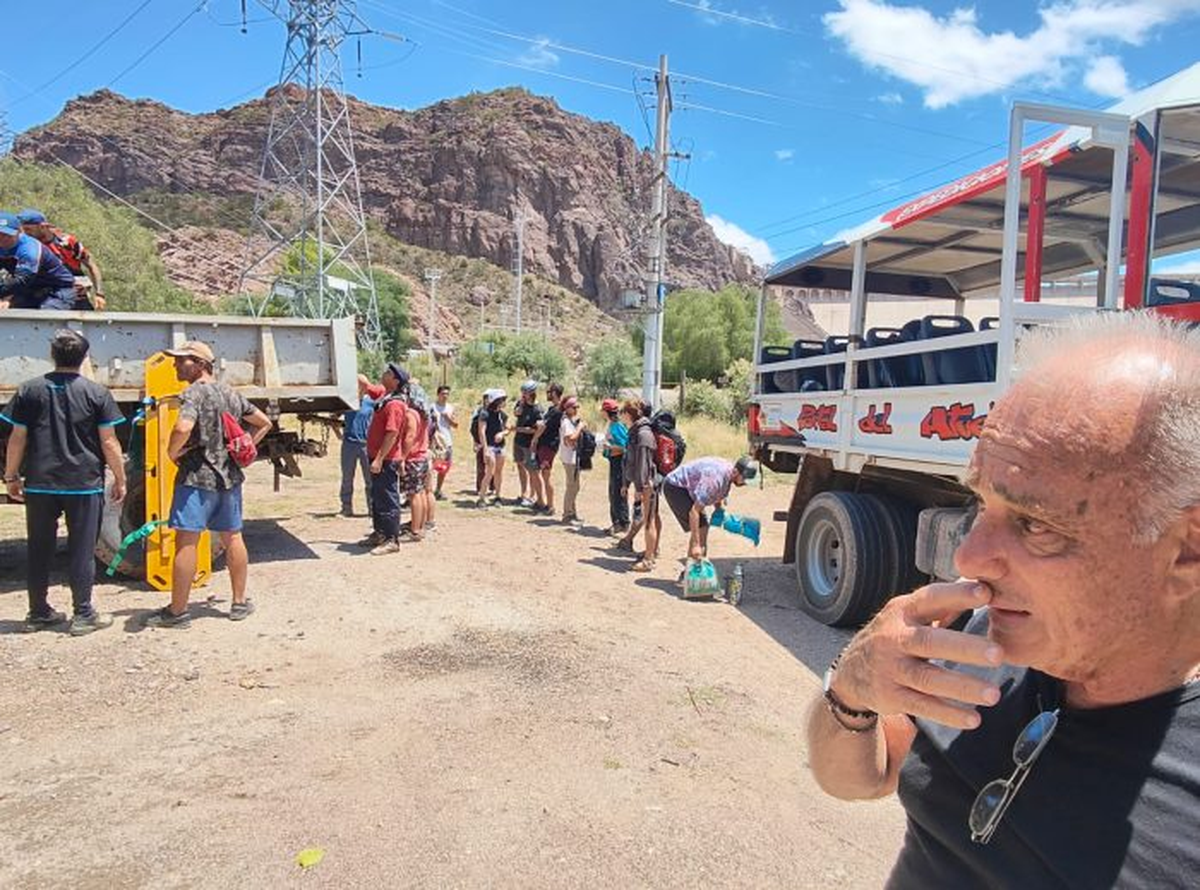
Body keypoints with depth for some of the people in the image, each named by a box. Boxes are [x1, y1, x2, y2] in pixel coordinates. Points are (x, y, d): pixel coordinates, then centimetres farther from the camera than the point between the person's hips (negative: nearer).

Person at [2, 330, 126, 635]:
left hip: (39, 484, 3)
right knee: (81, 551, 4)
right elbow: (109, 442, -6)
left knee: (39, 551, 13)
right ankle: (82, 615, 8)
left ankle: (38, 613, 21)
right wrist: (120, 479, 3)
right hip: (84, 484, -2)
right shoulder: (96, 393, -5)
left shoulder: (29, 390, 1)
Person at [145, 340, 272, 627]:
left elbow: (183, 428, -29)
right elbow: (264, 423, 20)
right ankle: (240, 603, 20)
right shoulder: (231, 393, 11)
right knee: (232, 537, 13)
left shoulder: (194, 393, -12)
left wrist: (172, 452, -12)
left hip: (197, 476, -7)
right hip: (230, 476, 7)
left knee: (186, 541, -2)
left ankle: (177, 611, 4)